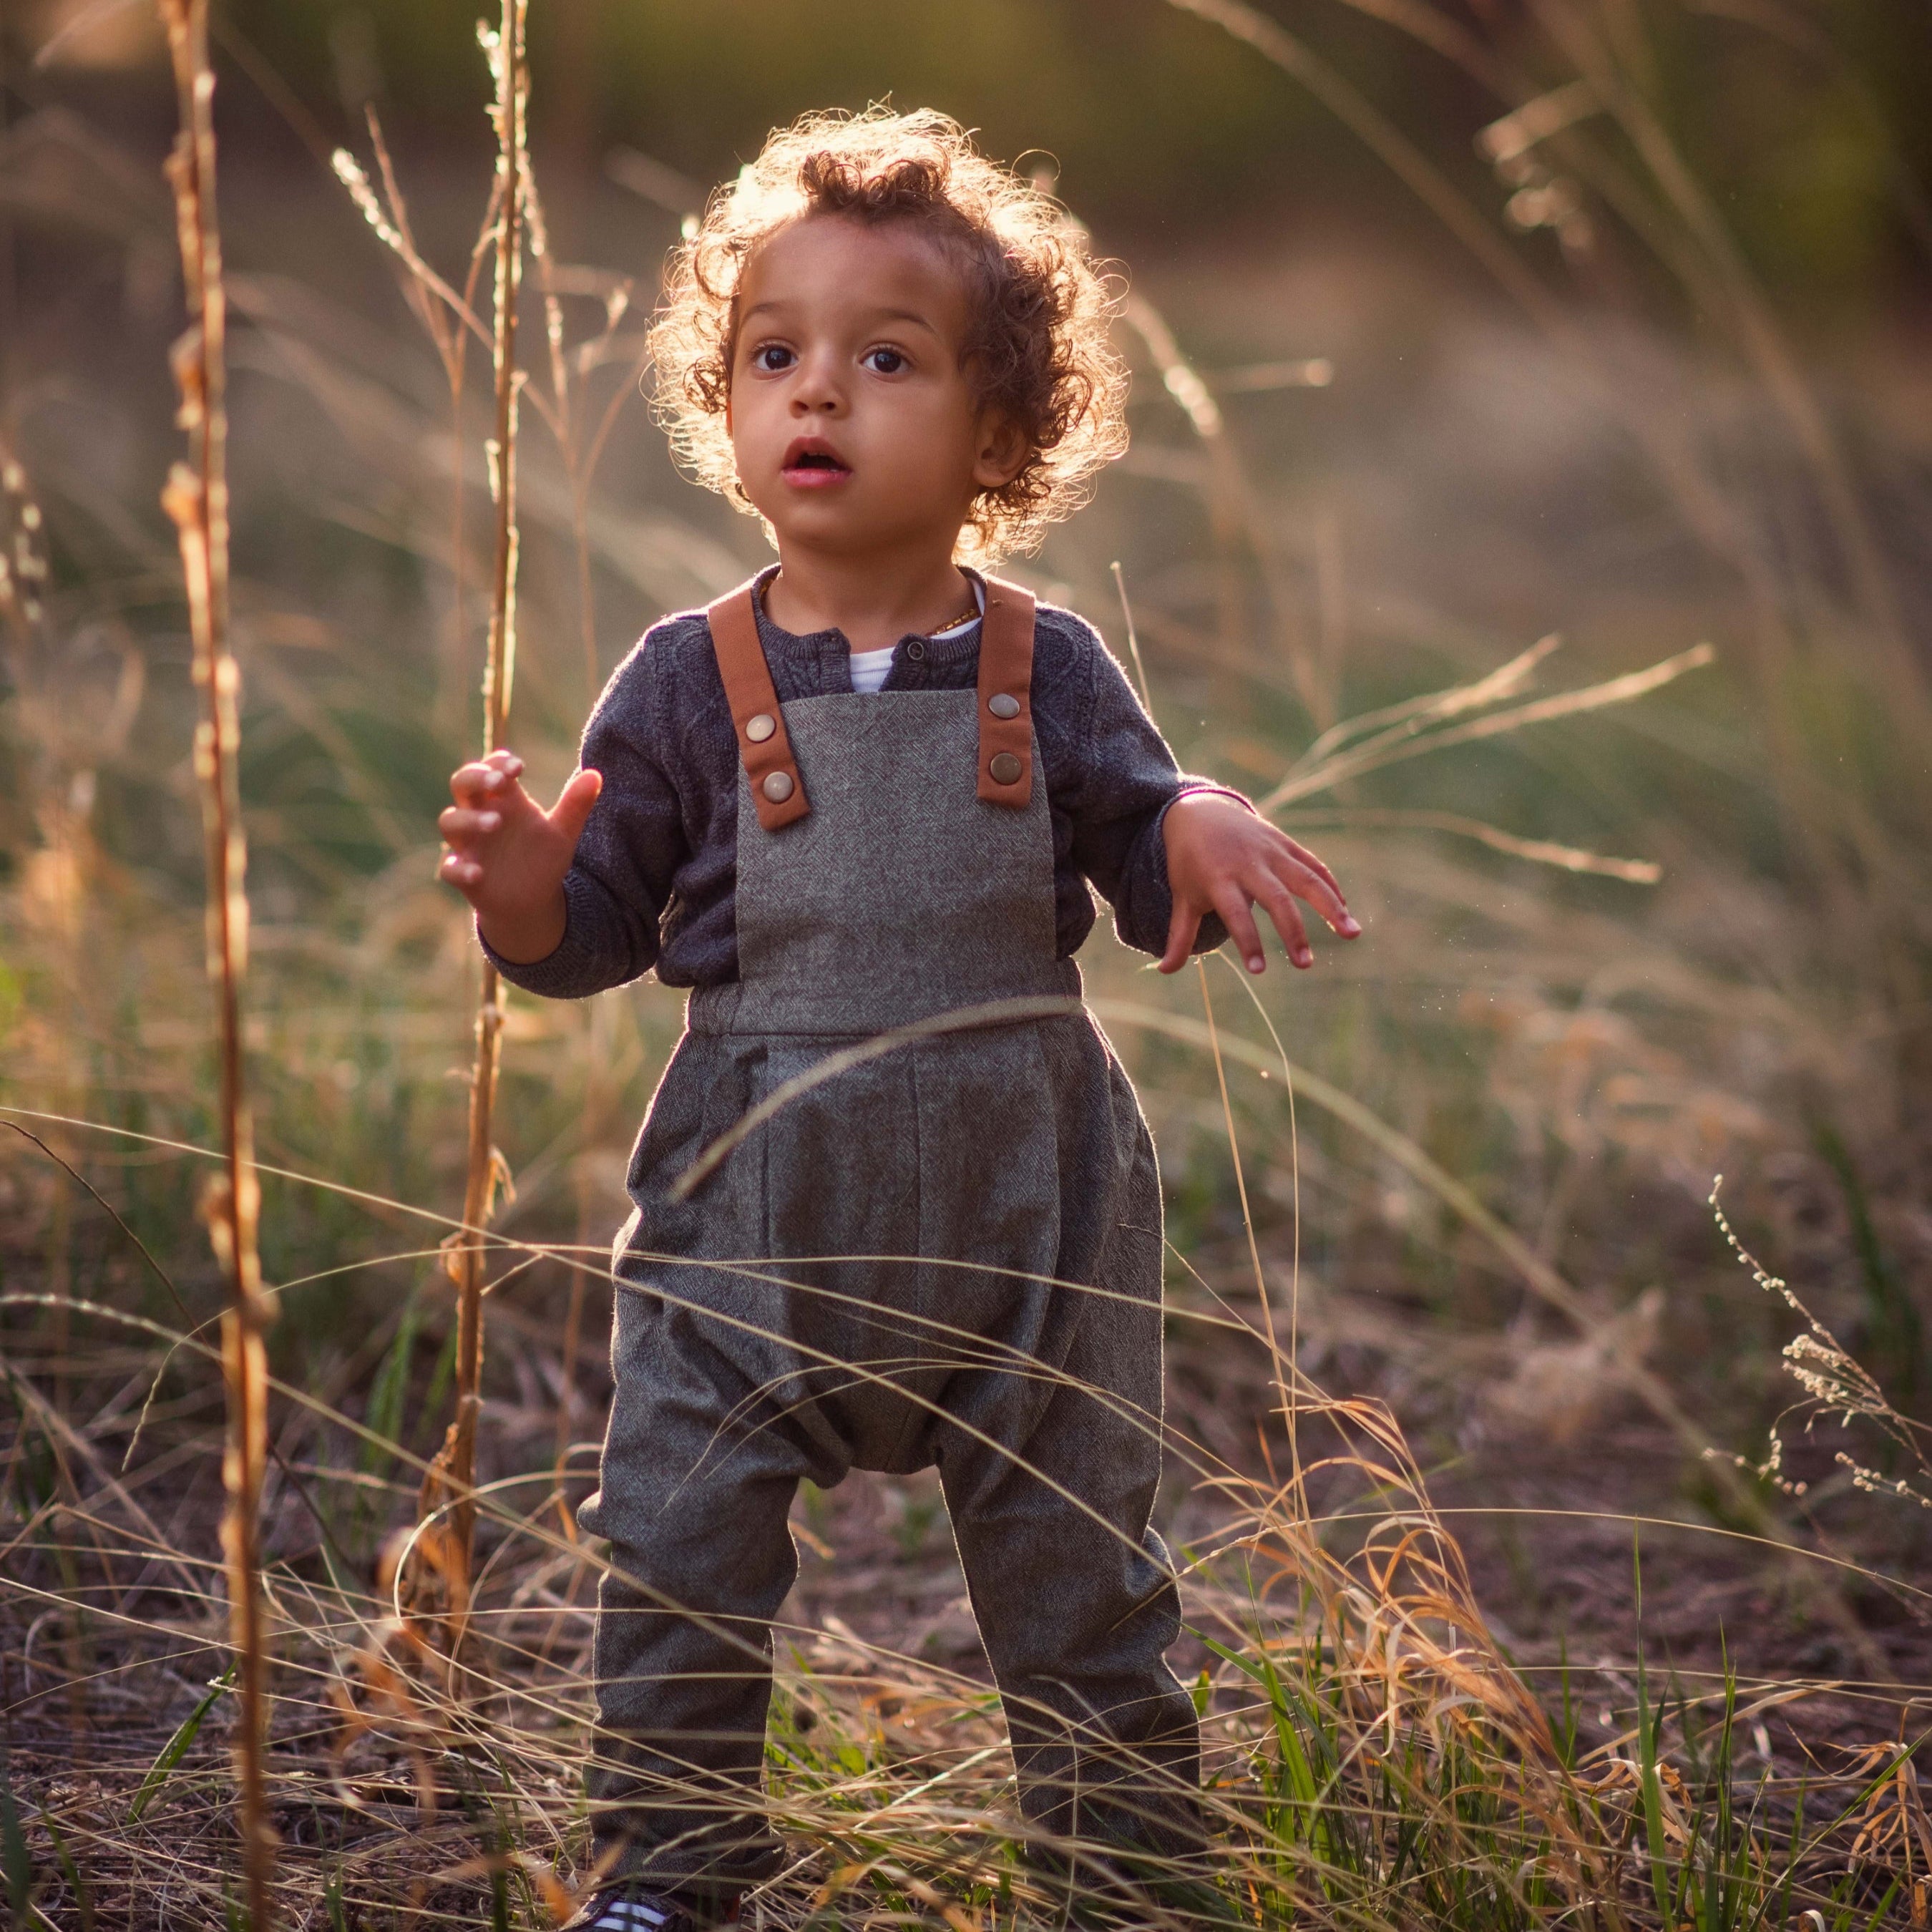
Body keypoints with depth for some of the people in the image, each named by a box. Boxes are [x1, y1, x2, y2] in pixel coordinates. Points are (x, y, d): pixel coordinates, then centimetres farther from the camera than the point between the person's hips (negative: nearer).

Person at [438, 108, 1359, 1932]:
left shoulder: (1042, 669, -1)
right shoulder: (690, 684, -3)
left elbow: (1144, 865, 1)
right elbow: (596, 931, -2)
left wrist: (1200, 831, -21)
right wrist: (524, 885, -23)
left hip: (1021, 1186, 0)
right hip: (756, 1198, 0)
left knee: (1077, 1565, 10)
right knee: (679, 1552, 3)